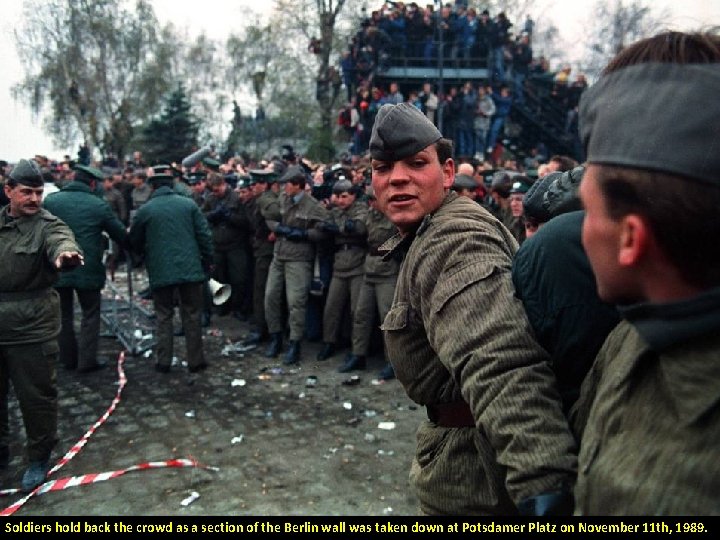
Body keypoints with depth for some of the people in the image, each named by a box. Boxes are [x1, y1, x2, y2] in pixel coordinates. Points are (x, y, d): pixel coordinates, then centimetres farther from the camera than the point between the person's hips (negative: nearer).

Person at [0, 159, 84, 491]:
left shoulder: (47, 224, -9)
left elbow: (62, 240, -32)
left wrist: (65, 253, -55)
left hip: (31, 326, -5)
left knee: (36, 395, 5)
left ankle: (39, 458, 24)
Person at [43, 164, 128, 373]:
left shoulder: (50, 200, -3)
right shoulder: (99, 205, -10)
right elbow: (121, 235, -3)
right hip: (88, 270, -3)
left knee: (63, 314, 17)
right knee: (90, 315, 11)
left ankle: (68, 358, 26)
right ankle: (87, 360, 10)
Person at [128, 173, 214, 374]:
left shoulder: (145, 210, 0)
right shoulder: (188, 204, 2)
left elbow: (134, 242, 9)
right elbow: (204, 234, 0)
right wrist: (207, 260, 9)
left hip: (160, 271, 0)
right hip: (190, 267, 1)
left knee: (164, 316, 11)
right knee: (192, 315, 8)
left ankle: (163, 361, 12)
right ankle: (195, 360, 12)